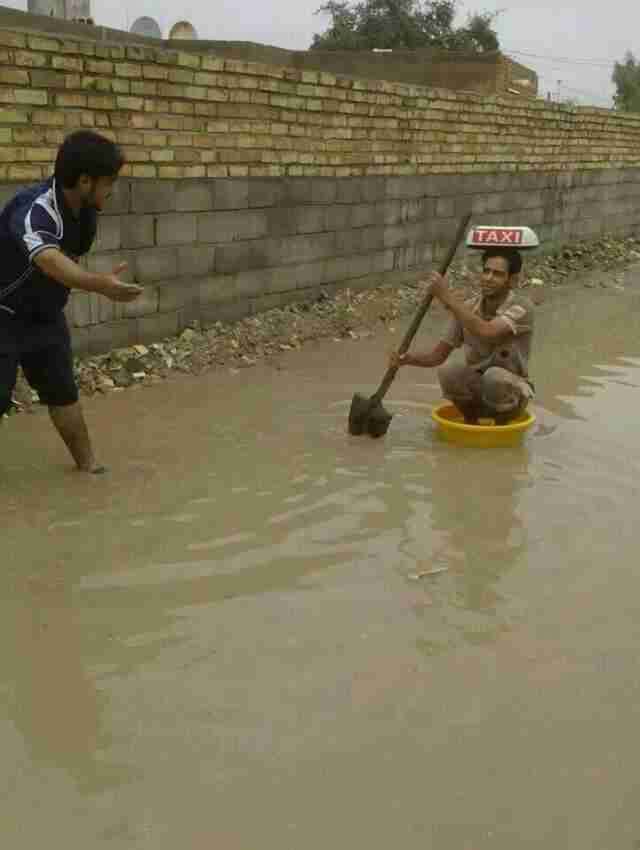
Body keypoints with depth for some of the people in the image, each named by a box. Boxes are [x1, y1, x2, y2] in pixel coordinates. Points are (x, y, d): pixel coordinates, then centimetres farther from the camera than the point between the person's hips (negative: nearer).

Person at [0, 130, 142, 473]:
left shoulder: (84, 210, -8)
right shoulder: (34, 211, -34)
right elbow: (50, 261, -54)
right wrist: (100, 284, -70)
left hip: (45, 314, 7)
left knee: (62, 390, 15)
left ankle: (86, 462, 28)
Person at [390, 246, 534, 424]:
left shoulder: (522, 307, -20)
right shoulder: (467, 309, -6)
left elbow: (487, 333, -39)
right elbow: (439, 355, -1)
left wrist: (447, 297, -33)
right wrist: (409, 359, -22)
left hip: (512, 393, -3)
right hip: (475, 390, 3)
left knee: (494, 376, -36)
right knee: (448, 371, -27)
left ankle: (501, 427, -7)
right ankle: (470, 421, -1)